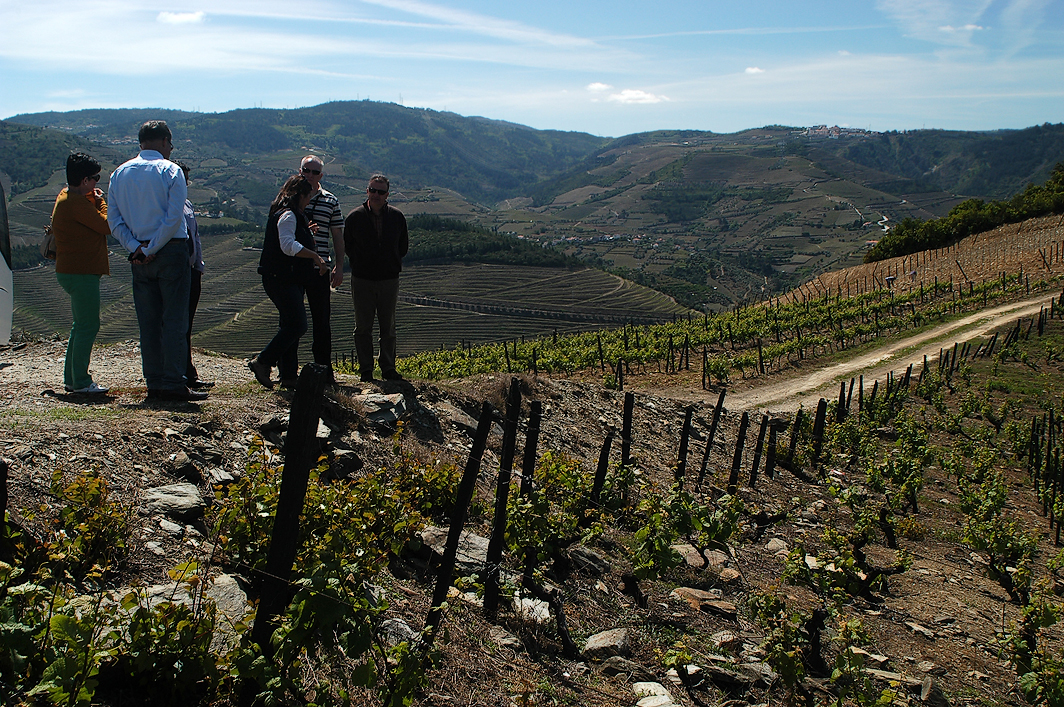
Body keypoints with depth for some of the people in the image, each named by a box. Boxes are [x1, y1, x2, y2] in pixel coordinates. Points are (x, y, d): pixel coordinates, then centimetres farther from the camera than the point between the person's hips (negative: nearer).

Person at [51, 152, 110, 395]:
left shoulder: (67, 197, 15)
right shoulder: (76, 203, -18)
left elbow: (95, 222, 19)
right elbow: (107, 225, -16)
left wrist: (95, 201, 7)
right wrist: (101, 201, -3)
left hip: (75, 271, 11)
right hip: (81, 272, -11)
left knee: (81, 326, 17)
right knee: (88, 326, -7)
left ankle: (71, 378, 23)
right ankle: (81, 382, -3)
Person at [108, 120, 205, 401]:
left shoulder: (119, 174, 11)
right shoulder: (170, 170, -5)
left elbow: (114, 220, 4)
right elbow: (174, 217, -15)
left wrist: (136, 248, -4)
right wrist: (152, 249, -10)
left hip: (138, 257, 5)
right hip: (171, 252, -5)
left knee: (148, 322, 9)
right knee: (174, 320, -4)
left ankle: (153, 383, 11)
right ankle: (173, 384, -7)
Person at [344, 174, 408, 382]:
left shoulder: (397, 217, 0)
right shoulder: (355, 217, -4)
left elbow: (403, 245, 14)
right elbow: (346, 245, 9)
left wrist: (392, 263, 10)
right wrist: (359, 263, 6)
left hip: (389, 279, 1)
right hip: (362, 280, -1)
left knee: (388, 328, 8)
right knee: (363, 327, 4)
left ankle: (388, 368, 18)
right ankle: (365, 370, 12)